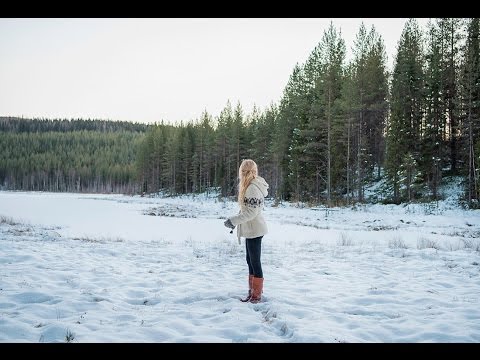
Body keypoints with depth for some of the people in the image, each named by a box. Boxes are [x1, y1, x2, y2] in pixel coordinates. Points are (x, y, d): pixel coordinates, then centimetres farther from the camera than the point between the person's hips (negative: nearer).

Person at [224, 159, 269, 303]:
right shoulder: (249, 186, 10)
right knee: (251, 261, 17)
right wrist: (235, 221, 13)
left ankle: (257, 295, 10)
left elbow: (251, 212, -24)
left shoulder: (253, 188, -21)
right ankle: (253, 292, 29)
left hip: (254, 230, -10)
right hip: (251, 230, 10)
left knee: (255, 262, 0)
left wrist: (233, 220, -21)